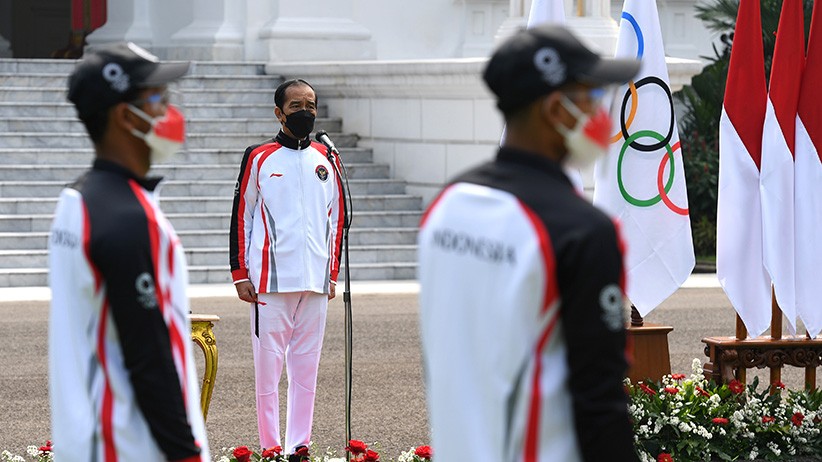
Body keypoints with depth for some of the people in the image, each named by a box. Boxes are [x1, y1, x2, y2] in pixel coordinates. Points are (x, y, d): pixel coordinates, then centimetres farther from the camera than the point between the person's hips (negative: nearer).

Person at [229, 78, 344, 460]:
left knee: (306, 365, 5)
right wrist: (240, 275, -2)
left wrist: (332, 274, 12)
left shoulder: (327, 160, 11)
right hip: (270, 281, -3)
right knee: (268, 362, -3)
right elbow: (241, 217, 3)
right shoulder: (259, 158, 2)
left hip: (315, 282, 3)